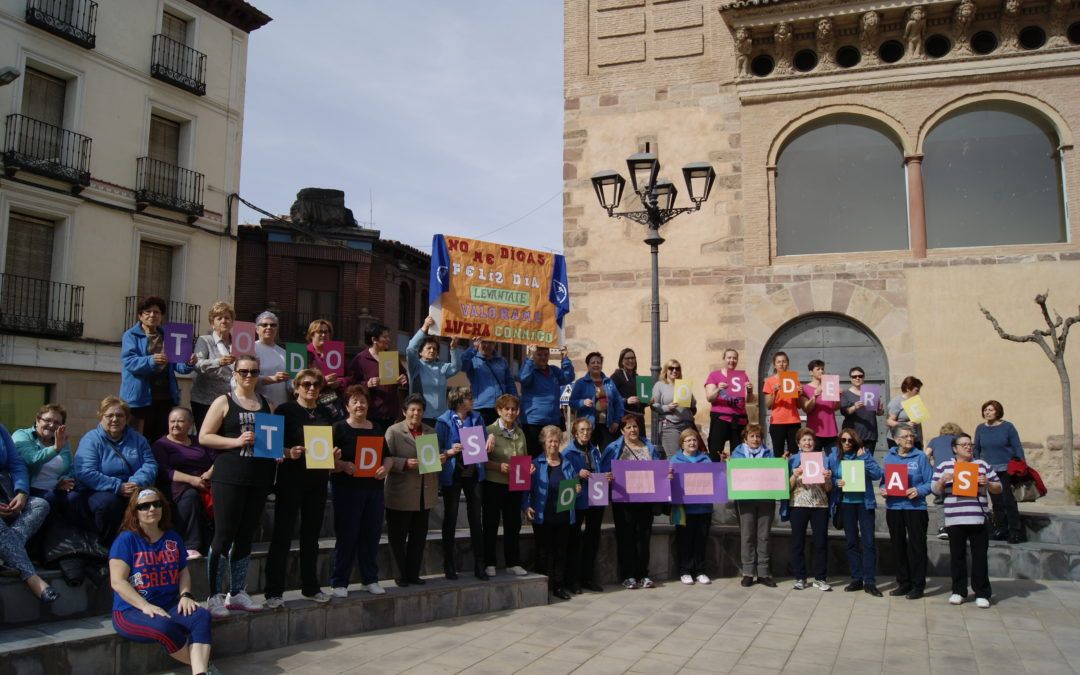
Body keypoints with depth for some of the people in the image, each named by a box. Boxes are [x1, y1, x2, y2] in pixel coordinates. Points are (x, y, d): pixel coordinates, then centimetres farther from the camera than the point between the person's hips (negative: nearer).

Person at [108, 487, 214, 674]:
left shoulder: (173, 538, 11)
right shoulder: (126, 539, -6)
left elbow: (183, 571, 19)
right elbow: (118, 581, -12)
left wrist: (185, 595, -2)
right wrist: (146, 606, -22)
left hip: (170, 606, 5)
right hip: (131, 611, -5)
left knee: (201, 616, -27)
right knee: (164, 627, -37)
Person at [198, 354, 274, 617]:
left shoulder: (266, 405, 15)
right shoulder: (224, 402, 2)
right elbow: (204, 437, -4)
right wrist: (236, 441, -15)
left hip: (259, 479, 5)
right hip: (229, 478, -5)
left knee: (246, 536, 10)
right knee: (224, 535, -4)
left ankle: (237, 593, 19)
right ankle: (214, 595, 5)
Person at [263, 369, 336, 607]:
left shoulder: (326, 413, 12)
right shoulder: (285, 410, -2)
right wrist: (289, 452, -23)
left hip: (318, 481, 5)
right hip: (291, 480, -5)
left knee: (311, 535, 12)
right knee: (282, 535, -3)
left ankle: (310, 587, 21)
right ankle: (274, 592, 3)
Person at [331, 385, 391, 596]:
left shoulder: (377, 429, 14)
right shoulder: (339, 428, -1)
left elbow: (388, 456, 15)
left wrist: (386, 467, -6)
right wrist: (344, 465, -25)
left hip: (374, 488, 5)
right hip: (346, 489, -5)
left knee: (372, 535, 7)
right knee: (346, 536, -3)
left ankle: (370, 579, 18)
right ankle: (338, 583, 6)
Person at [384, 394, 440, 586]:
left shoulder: (431, 432, 12)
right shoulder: (393, 431, -3)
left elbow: (435, 458, 18)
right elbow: (386, 459, -10)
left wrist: (441, 459, -4)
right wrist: (406, 463, -23)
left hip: (424, 495, 5)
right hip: (401, 495, -4)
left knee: (419, 537, 11)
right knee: (398, 537, 4)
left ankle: (413, 573, 21)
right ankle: (401, 575, 16)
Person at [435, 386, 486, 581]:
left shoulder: (476, 418, 8)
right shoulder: (444, 421, -6)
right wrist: (450, 452, -26)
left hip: (473, 473, 4)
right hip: (452, 475, -4)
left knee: (476, 519, 6)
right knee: (450, 520, 6)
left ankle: (479, 565, 13)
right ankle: (449, 566, 16)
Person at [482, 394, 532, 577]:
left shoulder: (520, 433, 10)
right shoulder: (489, 431, -7)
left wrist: (529, 467, -3)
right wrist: (499, 466, -23)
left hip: (514, 485, 5)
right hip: (493, 484, -5)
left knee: (513, 524, 10)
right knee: (490, 525, 5)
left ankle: (513, 562, 20)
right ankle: (489, 563, 14)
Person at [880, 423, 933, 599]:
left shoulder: (920, 457, -2)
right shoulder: (889, 457, 7)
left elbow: (930, 482, -4)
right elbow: (884, 480, 11)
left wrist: (919, 491, -21)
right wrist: (883, 490, -9)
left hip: (915, 507, -3)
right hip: (893, 507, 4)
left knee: (916, 546, 0)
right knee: (898, 546, 11)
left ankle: (918, 585, 9)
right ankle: (903, 582, 22)